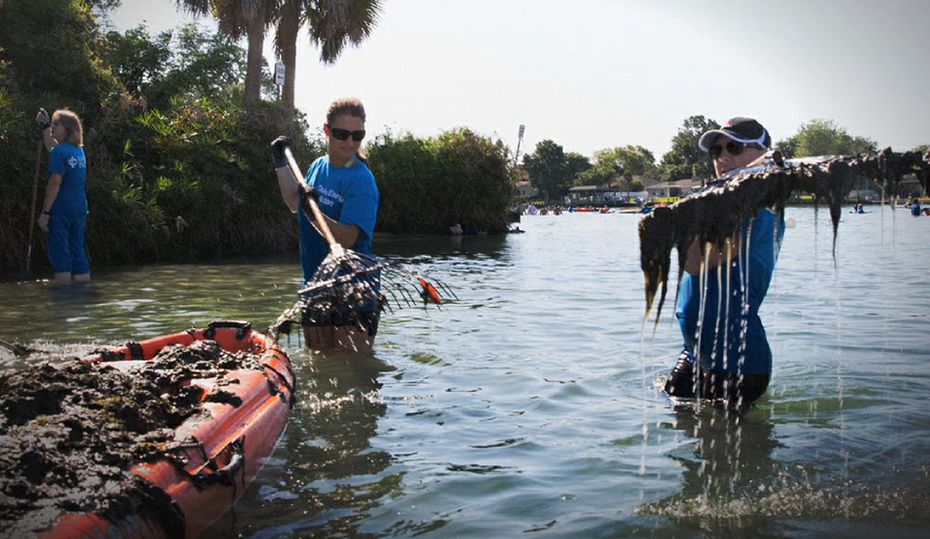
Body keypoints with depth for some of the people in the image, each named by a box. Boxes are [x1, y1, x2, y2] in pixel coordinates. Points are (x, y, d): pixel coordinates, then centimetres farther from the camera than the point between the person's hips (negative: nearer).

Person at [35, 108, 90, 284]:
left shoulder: (59, 152, -11)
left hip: (61, 210, -7)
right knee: (79, 254, 11)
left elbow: (55, 183, -16)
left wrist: (45, 212, -14)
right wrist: (44, 124, 35)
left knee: (60, 255, -2)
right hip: (80, 210, 7)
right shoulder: (79, 151, 11)